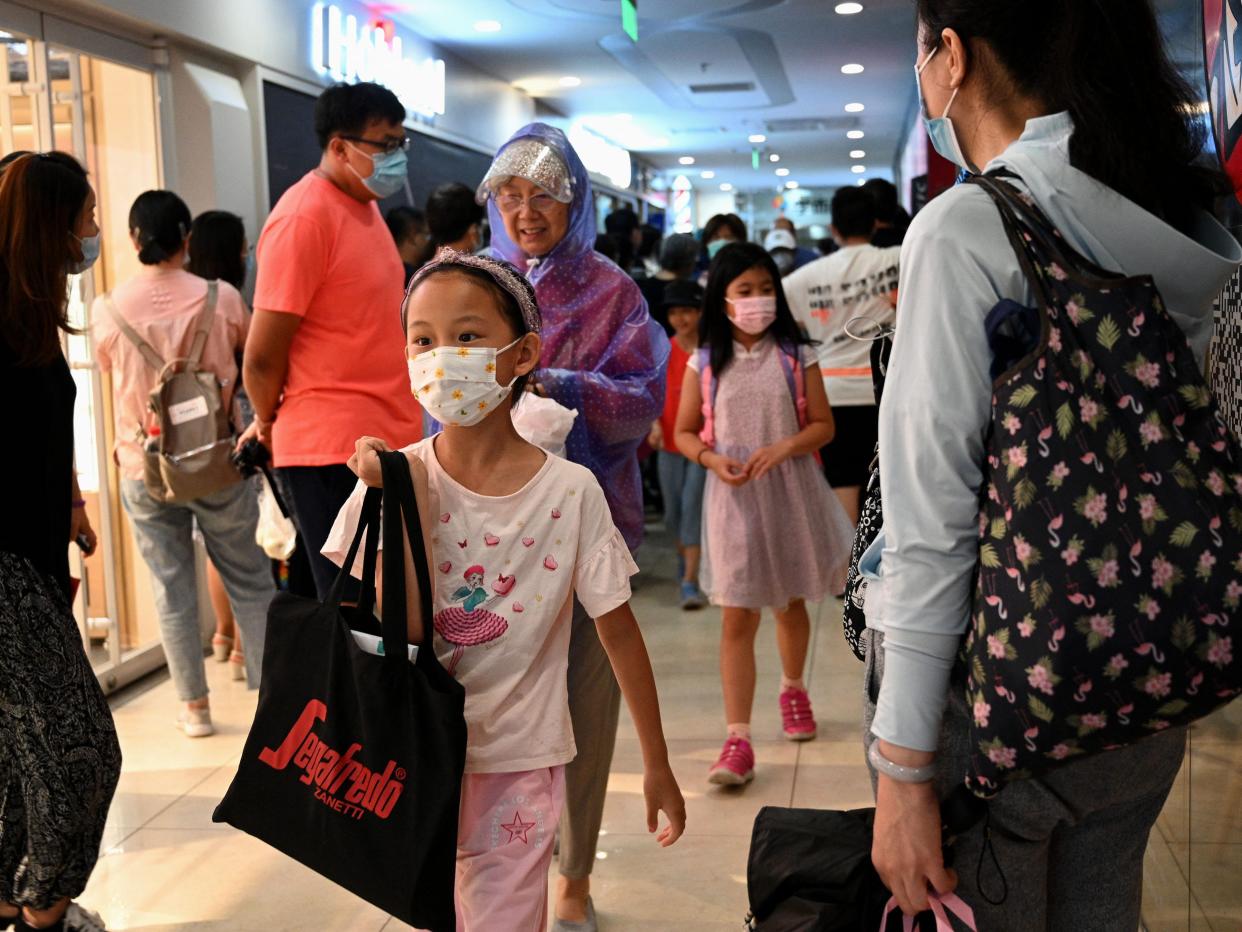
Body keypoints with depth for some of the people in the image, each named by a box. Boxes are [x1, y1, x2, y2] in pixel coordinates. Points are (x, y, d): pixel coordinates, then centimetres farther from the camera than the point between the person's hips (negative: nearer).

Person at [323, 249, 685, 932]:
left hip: (519, 762, -2)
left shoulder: (570, 492, -12)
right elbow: (397, 631, -14)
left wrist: (658, 765, 3)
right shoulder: (395, 478, -9)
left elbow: (619, 630, -3)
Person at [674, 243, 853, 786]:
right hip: (734, 501, -1)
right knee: (737, 618, -4)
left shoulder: (796, 356, -1)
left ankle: (792, 689, 45)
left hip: (792, 495, 1)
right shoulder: (705, 363, 0)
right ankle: (738, 738, -4)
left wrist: (784, 447, -19)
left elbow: (823, 425, -1)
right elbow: (685, 433, 5)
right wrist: (713, 459, -15)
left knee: (791, 605, 18)